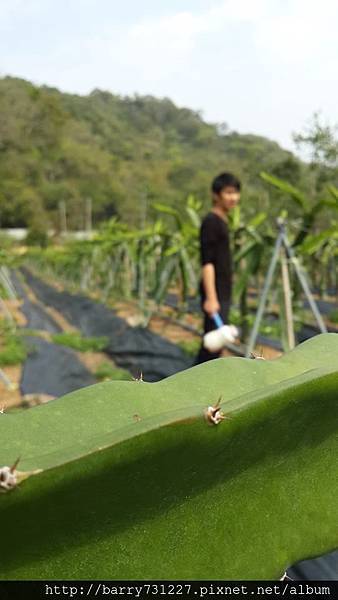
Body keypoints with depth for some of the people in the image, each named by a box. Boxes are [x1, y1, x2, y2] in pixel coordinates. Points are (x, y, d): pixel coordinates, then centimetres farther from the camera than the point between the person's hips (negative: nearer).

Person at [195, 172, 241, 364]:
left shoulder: (223, 221, 16)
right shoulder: (211, 221, -12)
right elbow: (207, 262, -19)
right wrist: (211, 297, -25)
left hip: (223, 293, 9)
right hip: (215, 294, -9)